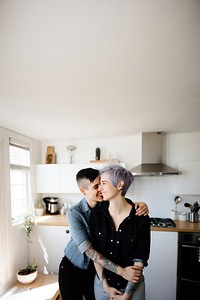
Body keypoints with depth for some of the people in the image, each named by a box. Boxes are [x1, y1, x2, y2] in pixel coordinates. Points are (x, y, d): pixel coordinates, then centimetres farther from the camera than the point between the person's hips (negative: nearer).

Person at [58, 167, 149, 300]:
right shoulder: (74, 213, -25)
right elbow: (87, 250, -30)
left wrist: (141, 204, -34)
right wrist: (121, 270, -35)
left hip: (95, 269, 3)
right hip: (71, 268, -2)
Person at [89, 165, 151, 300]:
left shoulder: (141, 218, -19)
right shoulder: (97, 213, -14)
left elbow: (139, 260, -13)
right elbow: (95, 253, -8)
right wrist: (105, 286, -7)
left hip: (132, 285, -1)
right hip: (102, 283, 2)